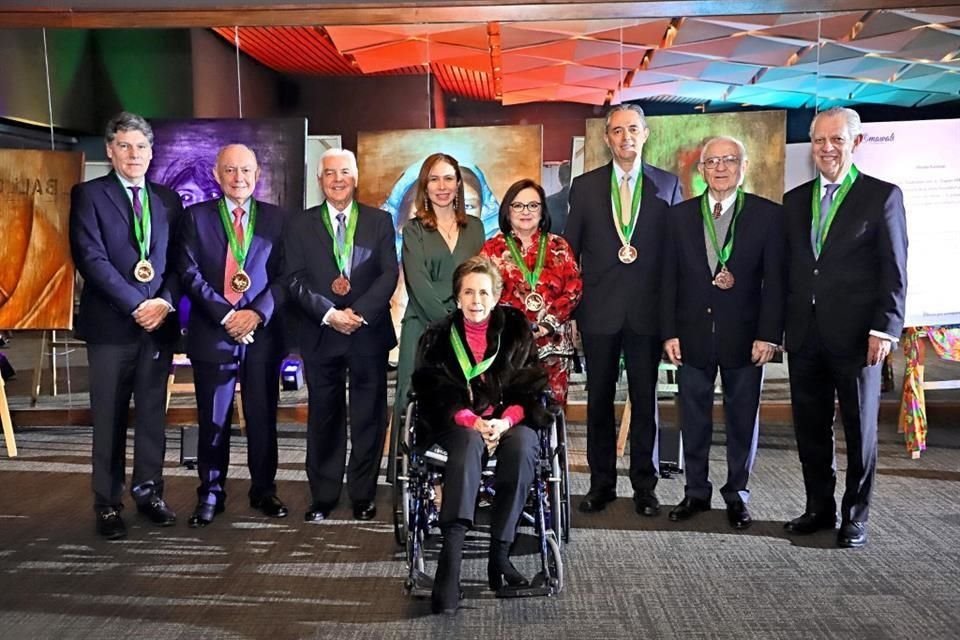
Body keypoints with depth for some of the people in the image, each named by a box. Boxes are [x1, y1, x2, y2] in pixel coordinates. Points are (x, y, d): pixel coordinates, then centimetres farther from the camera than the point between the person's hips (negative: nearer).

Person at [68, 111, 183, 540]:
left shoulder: (167, 199, 12)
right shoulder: (88, 195, 0)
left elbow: (178, 260, 9)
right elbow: (91, 258, -9)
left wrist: (164, 302, -8)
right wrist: (136, 305, -15)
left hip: (159, 322, 4)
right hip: (111, 324, -3)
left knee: (153, 413, 10)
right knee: (110, 419, 4)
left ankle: (148, 492, 22)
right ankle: (108, 505, 13)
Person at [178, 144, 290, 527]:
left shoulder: (276, 218, 8)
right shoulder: (196, 216, 6)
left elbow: (284, 275, 2)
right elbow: (190, 273, -3)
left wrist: (257, 313, -12)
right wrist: (226, 315, -13)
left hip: (263, 333, 1)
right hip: (212, 333, -1)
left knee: (263, 418, 8)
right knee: (213, 420, 6)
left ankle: (264, 491, 22)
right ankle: (210, 495, 19)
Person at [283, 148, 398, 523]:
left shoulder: (380, 221, 7)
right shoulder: (300, 226, 7)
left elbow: (388, 274, -2)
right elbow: (295, 280, -1)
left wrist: (359, 313, -15)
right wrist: (329, 313, -14)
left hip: (369, 333, 0)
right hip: (321, 335, 0)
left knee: (369, 417, 6)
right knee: (323, 417, 8)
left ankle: (363, 496, 19)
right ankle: (323, 496, 19)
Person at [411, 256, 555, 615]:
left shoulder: (517, 329, 11)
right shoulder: (439, 337, 10)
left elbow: (531, 388, 4)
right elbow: (435, 394, 0)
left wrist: (505, 421, -16)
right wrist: (473, 422, -18)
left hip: (510, 421, 1)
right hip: (458, 424, -1)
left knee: (522, 446, -34)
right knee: (469, 443, -37)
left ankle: (499, 555, -26)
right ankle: (450, 560, -47)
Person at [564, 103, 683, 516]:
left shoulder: (667, 185, 6)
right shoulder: (585, 186, 7)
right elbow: (571, 250, 6)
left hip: (648, 309, 0)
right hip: (599, 310, 1)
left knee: (645, 401, 6)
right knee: (599, 400, 7)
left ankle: (644, 485, 18)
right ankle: (601, 483, 20)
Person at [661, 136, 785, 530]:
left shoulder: (768, 215, 1)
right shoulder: (680, 215, 7)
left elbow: (774, 280, -3)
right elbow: (669, 278, 5)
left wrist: (769, 335, -10)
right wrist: (669, 332, -2)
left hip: (744, 334, -1)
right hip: (692, 332, 2)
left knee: (743, 419, 8)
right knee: (693, 418, 9)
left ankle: (737, 495, 23)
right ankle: (696, 491, 23)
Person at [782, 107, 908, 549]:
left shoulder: (883, 196, 0)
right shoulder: (794, 200, 12)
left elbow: (895, 271, -4)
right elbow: (787, 268, 11)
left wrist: (885, 329, -12)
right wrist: (779, 326, 6)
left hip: (856, 335, -4)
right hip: (805, 335, 4)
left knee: (860, 428, 6)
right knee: (810, 428, 11)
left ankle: (855, 516, 19)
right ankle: (820, 508, 25)